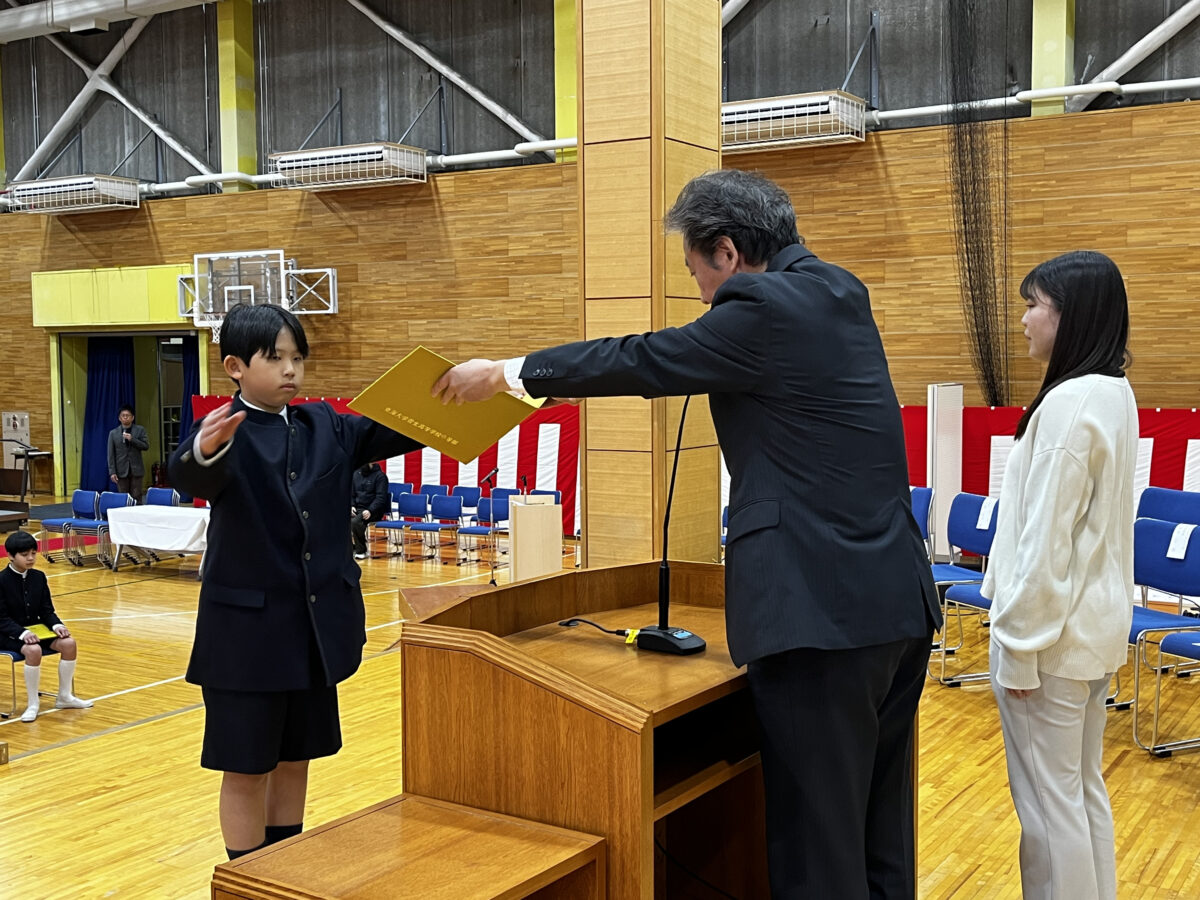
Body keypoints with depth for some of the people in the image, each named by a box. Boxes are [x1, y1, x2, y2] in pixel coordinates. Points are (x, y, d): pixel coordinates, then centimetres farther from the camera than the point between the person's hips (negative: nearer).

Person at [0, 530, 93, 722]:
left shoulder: (39, 577, 5)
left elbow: (47, 611, 7)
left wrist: (57, 625, -14)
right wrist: (22, 633, -30)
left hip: (36, 629, 6)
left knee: (69, 643, -19)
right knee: (33, 650, -36)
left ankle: (64, 697, -2)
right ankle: (33, 704, -19)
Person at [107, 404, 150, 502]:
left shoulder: (140, 430, 6)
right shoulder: (113, 433, 7)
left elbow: (146, 446, -2)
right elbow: (111, 454, 4)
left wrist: (132, 439, -16)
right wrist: (112, 472, -4)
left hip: (136, 470, -1)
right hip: (122, 471, 1)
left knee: (136, 498, -1)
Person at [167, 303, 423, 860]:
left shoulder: (326, 427, 6)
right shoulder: (222, 432, -10)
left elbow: (393, 434, -4)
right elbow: (188, 478, -30)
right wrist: (205, 449, -54)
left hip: (317, 627, 5)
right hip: (248, 628, -5)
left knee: (294, 759, 18)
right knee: (247, 769, 7)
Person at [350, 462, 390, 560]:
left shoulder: (380, 476, -4)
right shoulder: (356, 474, 14)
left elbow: (380, 497, -11)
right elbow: (351, 493, 19)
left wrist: (370, 511, -24)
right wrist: (351, 506, -1)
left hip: (373, 510, -6)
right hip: (357, 508, 6)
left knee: (355, 521, -34)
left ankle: (361, 551, -17)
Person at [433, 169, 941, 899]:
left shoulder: (765, 309, -12)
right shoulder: (840, 290, 14)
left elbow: (638, 361, -3)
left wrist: (505, 373, 9)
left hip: (823, 610, -9)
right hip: (899, 599, 9)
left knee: (819, 840, 3)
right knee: (881, 833, 18)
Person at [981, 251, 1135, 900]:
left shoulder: (1069, 404, -21)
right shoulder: (1116, 395, 9)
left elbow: (1045, 543, -21)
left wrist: (1020, 647, -15)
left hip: (1054, 629, -10)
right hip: (1097, 625, 10)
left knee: (1048, 800, 2)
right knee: (1085, 788, 18)